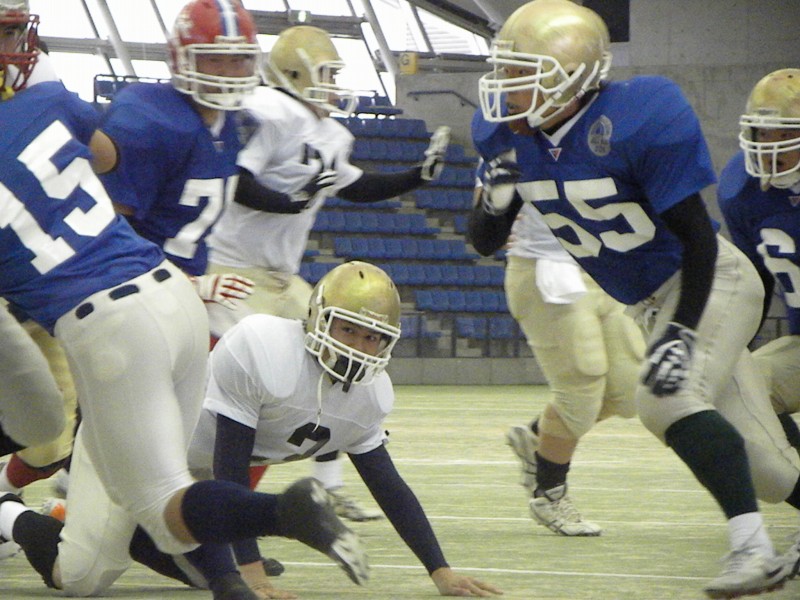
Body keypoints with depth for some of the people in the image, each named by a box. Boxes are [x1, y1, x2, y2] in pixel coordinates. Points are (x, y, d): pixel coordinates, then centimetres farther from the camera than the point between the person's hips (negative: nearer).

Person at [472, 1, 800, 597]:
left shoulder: (637, 120, -26)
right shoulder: (510, 134, -7)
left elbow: (697, 237, -22)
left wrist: (683, 331, -28)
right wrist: (495, 198, -18)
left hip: (710, 281, -7)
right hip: (652, 303, 7)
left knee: (667, 396, -30)